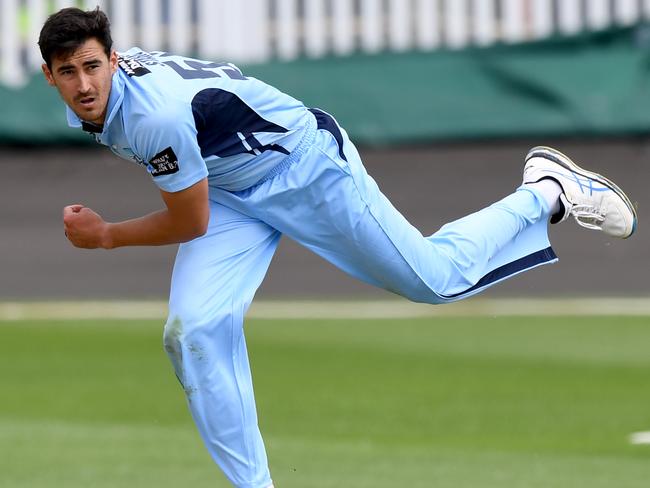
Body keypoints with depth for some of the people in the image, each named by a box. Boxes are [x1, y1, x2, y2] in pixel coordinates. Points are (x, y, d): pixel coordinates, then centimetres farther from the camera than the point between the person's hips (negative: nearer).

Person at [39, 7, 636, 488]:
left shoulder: (156, 116, -39)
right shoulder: (90, 101, -12)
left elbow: (190, 225, -25)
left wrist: (105, 236, -15)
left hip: (306, 166, -8)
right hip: (233, 193, 8)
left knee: (435, 278, 4)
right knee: (192, 329, -10)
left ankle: (547, 193, 27)